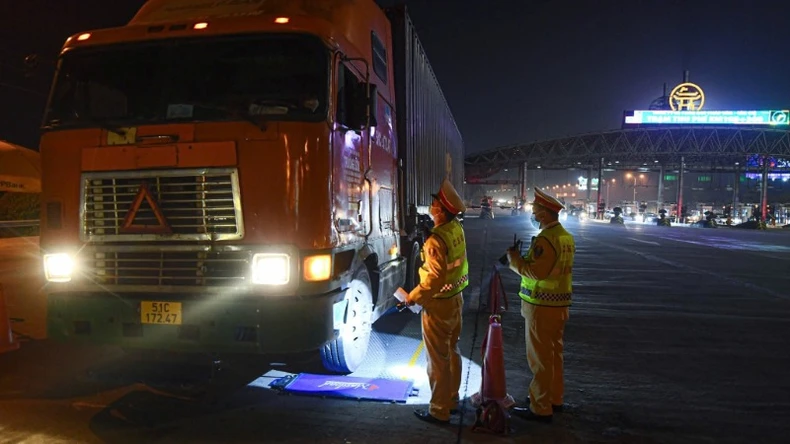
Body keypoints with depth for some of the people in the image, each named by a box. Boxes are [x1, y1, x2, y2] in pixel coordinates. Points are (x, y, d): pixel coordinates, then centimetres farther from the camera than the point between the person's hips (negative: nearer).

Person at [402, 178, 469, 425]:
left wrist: (412, 298, -15)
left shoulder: (436, 240, -26)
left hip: (439, 305, -8)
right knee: (452, 352, 19)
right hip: (456, 298, 9)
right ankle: (452, 401, 33)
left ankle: (439, 411, 14)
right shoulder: (457, 229, -2)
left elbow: (434, 279, -27)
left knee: (438, 360, 3)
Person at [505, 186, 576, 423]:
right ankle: (554, 399, 31)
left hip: (541, 306, -9)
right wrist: (524, 257, 9)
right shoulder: (566, 237, 10)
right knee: (554, 354, 19)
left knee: (540, 359, -1)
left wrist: (514, 258, -13)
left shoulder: (545, 239, -20)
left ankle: (541, 408, 7)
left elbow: (536, 272, -26)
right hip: (559, 304, 9)